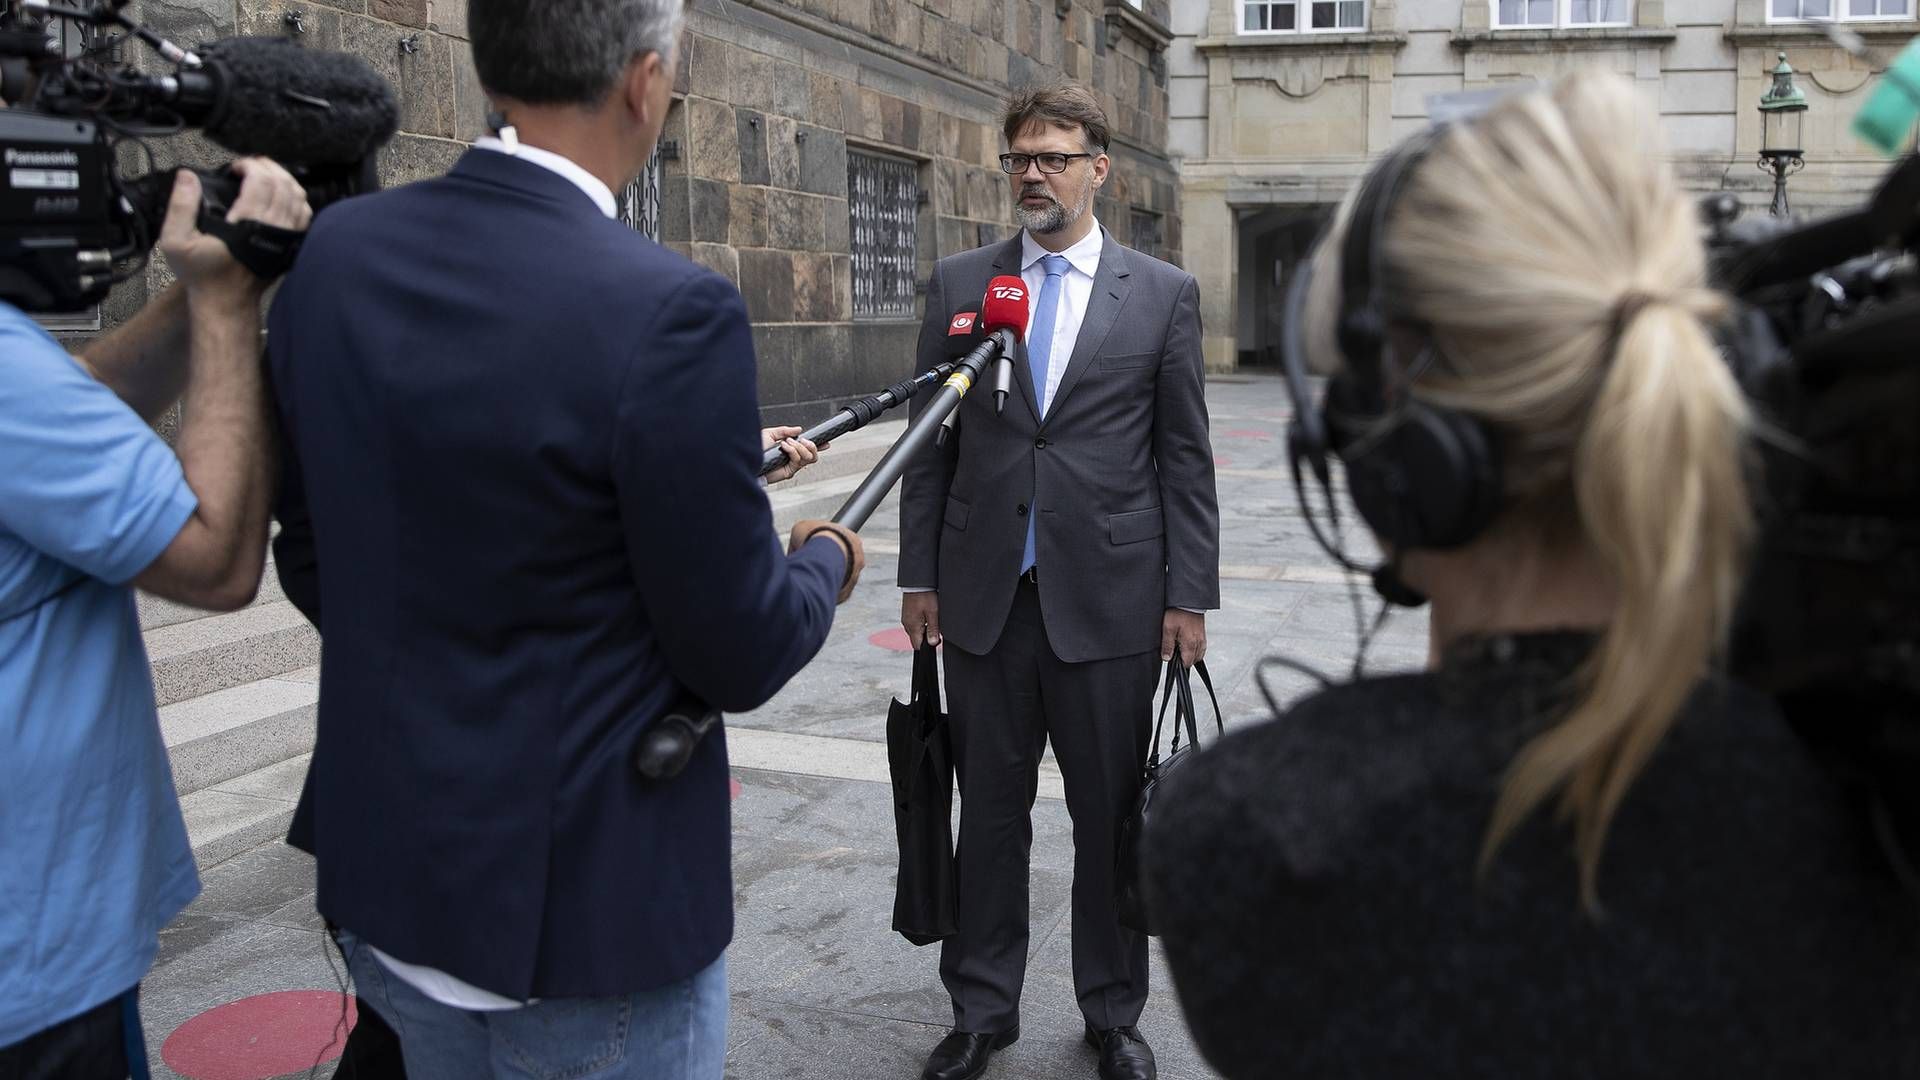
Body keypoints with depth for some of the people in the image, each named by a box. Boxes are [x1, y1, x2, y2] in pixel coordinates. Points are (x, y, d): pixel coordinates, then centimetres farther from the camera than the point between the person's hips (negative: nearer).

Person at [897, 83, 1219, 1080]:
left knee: (1112, 817, 10)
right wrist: (919, 575, 3)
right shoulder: (959, 283, 6)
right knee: (989, 812, 12)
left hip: (1109, 598, -1)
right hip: (984, 596, 2)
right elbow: (930, 442, 7)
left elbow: (1185, 458, 1)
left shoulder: (1164, 293, 2)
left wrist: (1189, 596, -3)